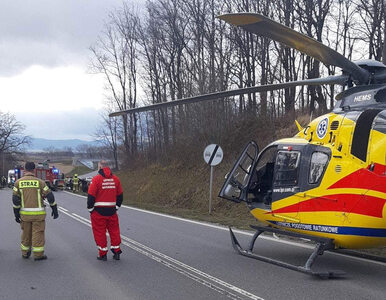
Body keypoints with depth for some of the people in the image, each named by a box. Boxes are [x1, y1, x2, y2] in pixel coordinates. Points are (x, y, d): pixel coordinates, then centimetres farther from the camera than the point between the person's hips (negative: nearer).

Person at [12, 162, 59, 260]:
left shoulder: (18, 182, -1)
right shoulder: (40, 182, -6)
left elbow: (15, 199, -2)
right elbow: (50, 196, -5)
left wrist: (16, 214, 5)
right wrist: (54, 209, 4)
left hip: (25, 214, 3)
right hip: (38, 214, -2)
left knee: (26, 233, 16)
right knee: (38, 233, 3)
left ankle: (25, 252, 25)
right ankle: (38, 254, 4)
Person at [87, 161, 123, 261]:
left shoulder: (96, 179, -11)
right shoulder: (115, 179, 5)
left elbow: (91, 196, -11)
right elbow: (120, 195, 11)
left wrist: (90, 208, 1)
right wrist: (116, 207, 21)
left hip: (99, 211, -4)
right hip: (112, 210, 4)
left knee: (100, 232, 5)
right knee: (114, 230, 14)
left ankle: (103, 254, 8)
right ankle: (116, 252, 15)